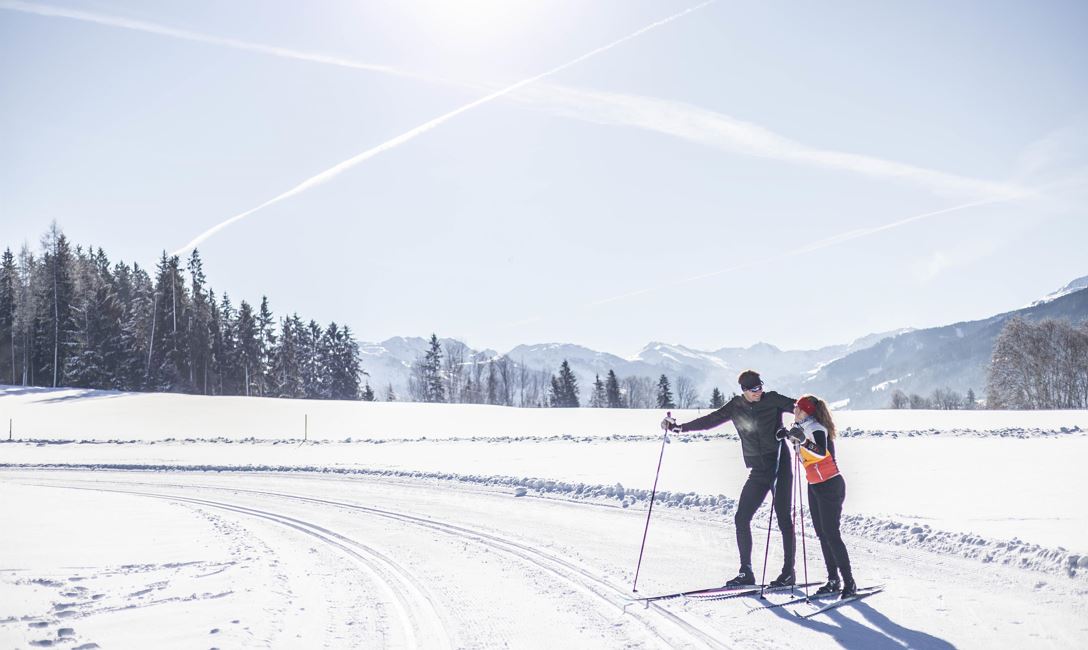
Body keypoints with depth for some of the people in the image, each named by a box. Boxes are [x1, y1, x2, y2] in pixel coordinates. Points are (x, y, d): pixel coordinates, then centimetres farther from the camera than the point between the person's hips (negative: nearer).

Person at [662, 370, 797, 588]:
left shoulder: (772, 400, -5)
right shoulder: (736, 406, 5)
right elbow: (711, 420, 9)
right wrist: (679, 427, 5)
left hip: (780, 466, -4)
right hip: (758, 471, 4)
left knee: (784, 519, -4)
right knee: (741, 519, -1)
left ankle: (789, 572, 7)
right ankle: (746, 572, 7)